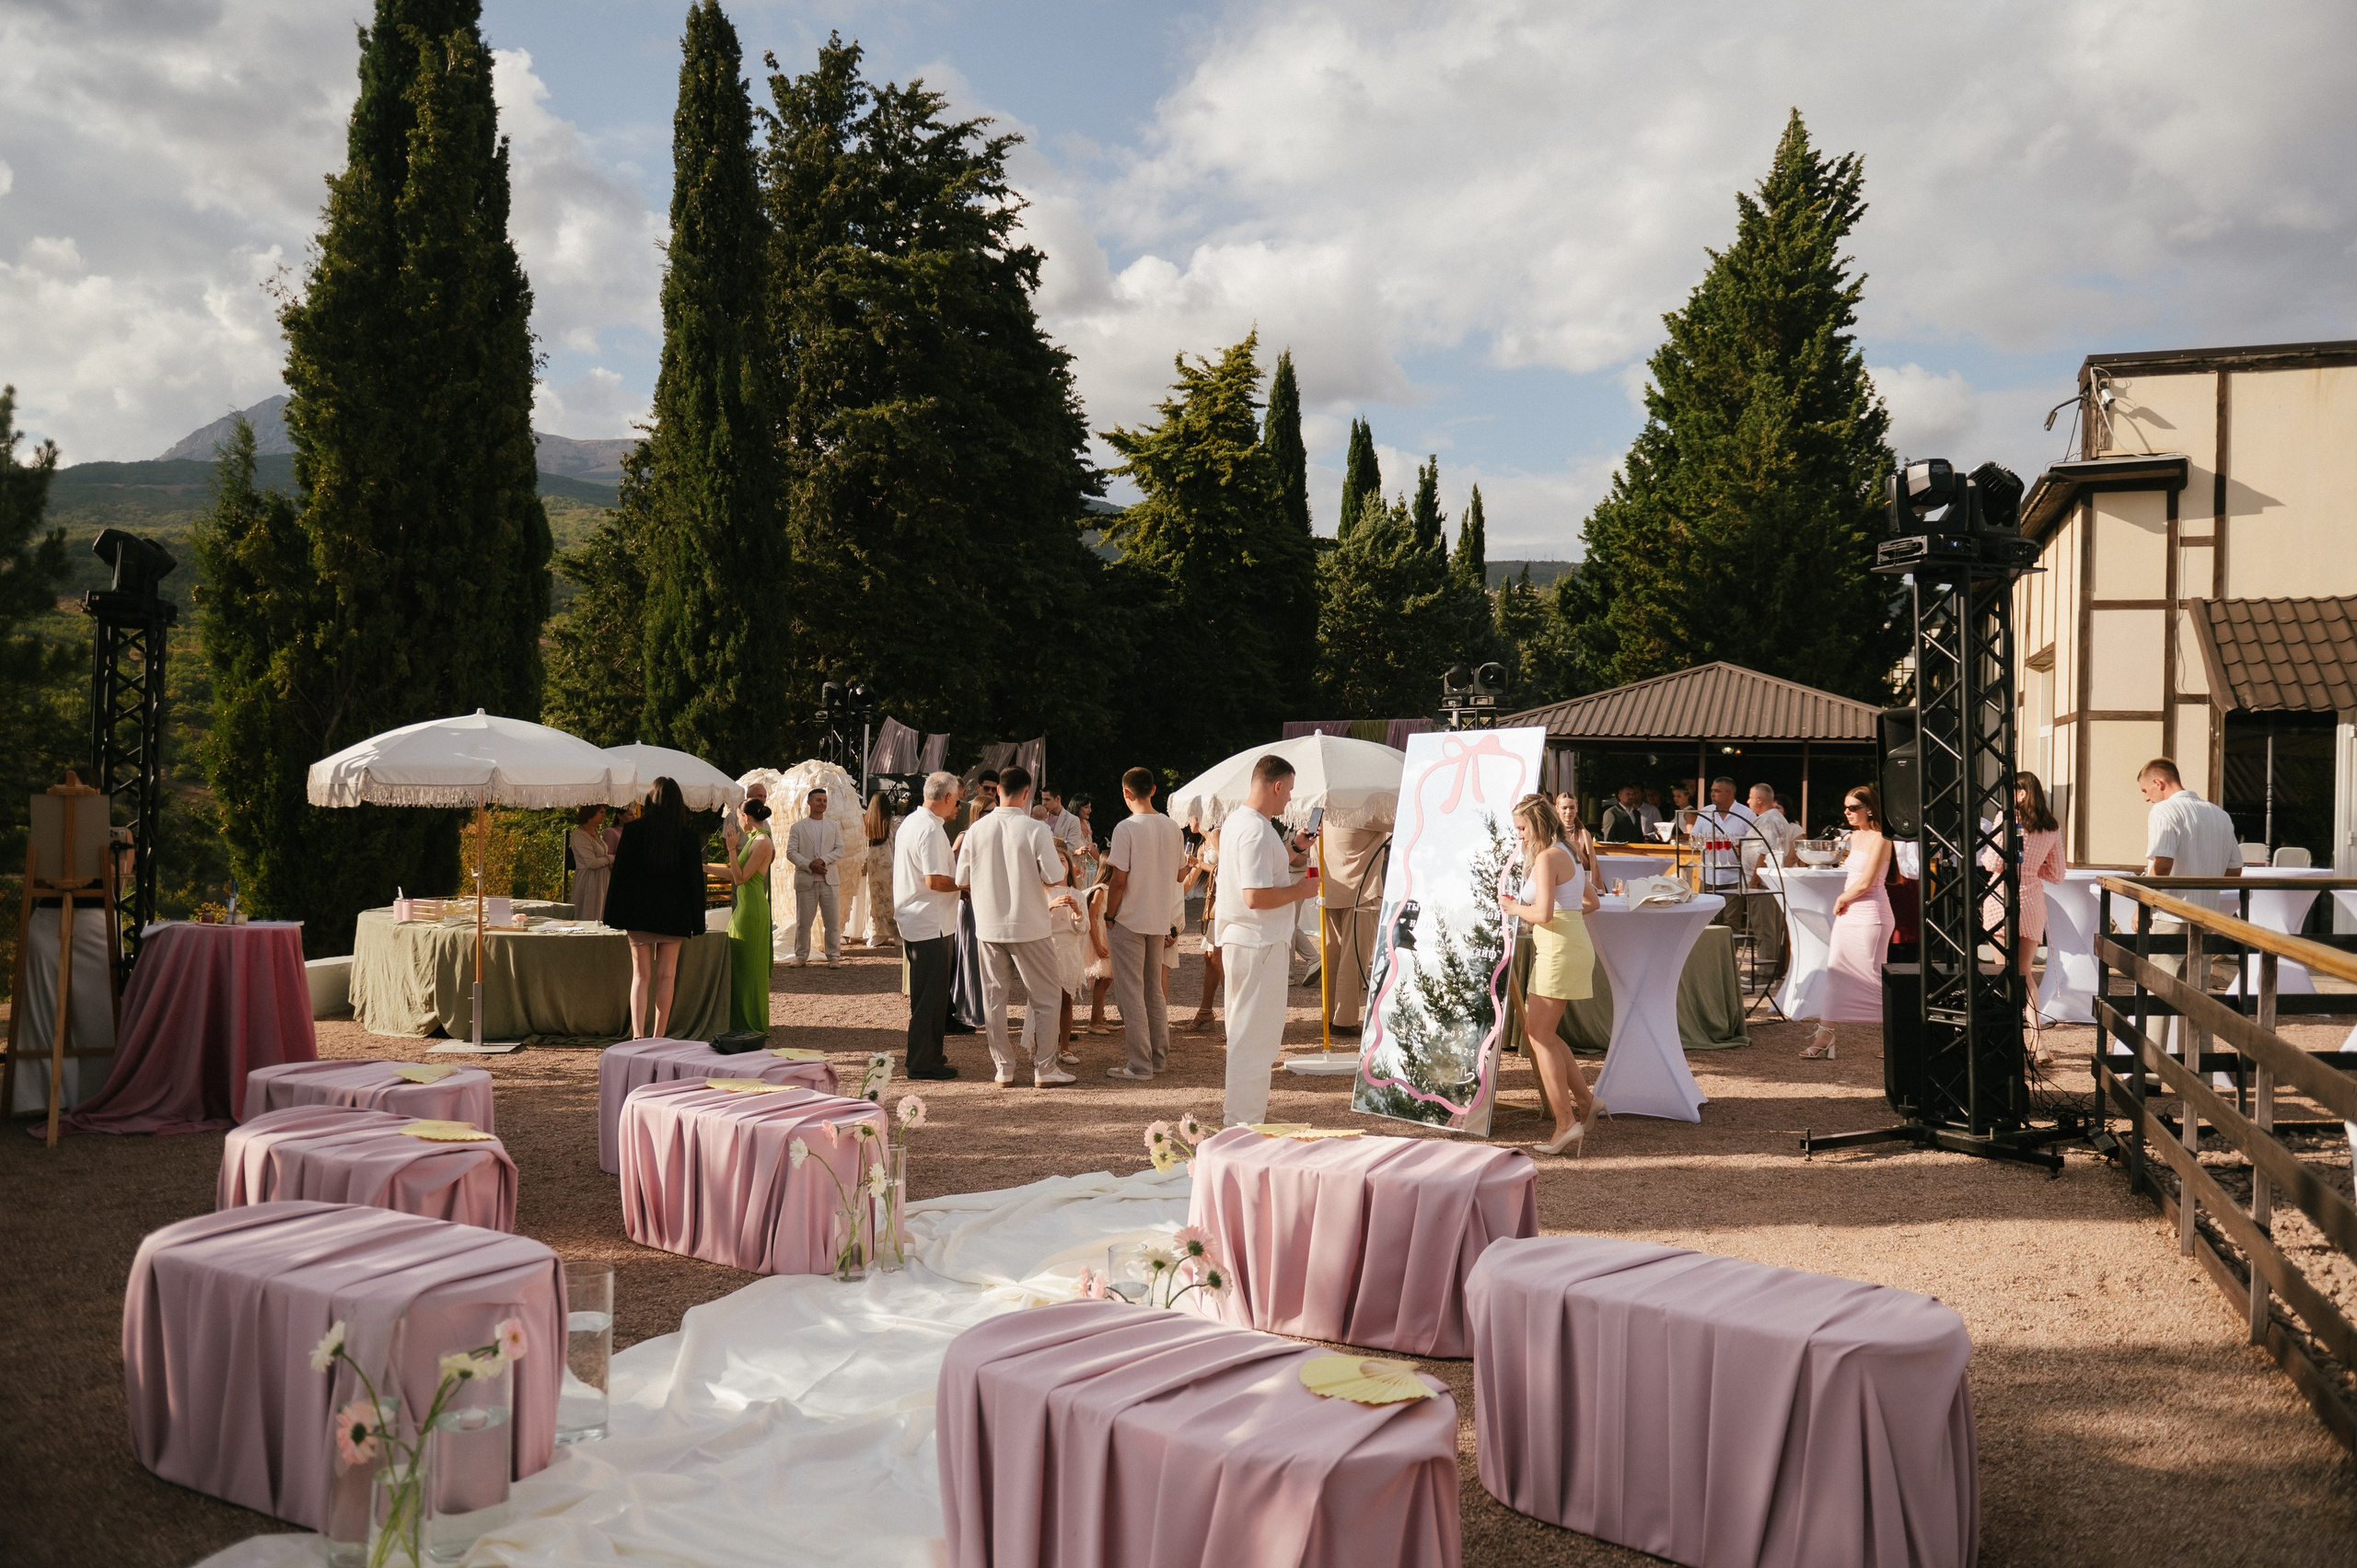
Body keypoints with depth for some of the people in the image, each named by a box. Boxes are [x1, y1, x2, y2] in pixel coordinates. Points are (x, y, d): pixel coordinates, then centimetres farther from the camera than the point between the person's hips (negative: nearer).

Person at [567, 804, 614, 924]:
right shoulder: (579, 835, -14)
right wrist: (611, 858, -7)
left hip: (600, 882, 9)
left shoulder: (596, 833, 14)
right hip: (588, 882, -9)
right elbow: (591, 862, -21)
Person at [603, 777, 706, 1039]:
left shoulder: (633, 830, -5)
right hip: (673, 914, 0)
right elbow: (695, 877, -3)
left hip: (638, 912, 0)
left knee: (641, 975, 6)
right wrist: (696, 921, 3)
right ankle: (658, 1036, 12)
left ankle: (638, 1035, -9)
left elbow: (620, 872, -3)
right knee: (666, 976, 9)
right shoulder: (688, 835, -5)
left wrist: (615, 915, 4)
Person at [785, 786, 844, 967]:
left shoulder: (834, 827, 14)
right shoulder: (797, 828, 6)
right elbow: (791, 852, -1)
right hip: (806, 881, -1)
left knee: (833, 921, -1)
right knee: (803, 922, 3)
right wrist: (809, 865, -15)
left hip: (829, 880, 1)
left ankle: (834, 957, 5)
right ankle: (801, 956, 14)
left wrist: (823, 860, -12)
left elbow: (840, 850, 5)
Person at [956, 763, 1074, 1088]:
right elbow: (1055, 878, -13)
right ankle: (1044, 1069, 8)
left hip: (988, 926, 3)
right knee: (1044, 997, 8)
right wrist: (1062, 863, 8)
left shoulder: (976, 830, -2)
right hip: (1029, 927, -3)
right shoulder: (1036, 830, -12)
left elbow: (962, 881, 2)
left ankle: (1003, 1068, 16)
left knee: (994, 997, 12)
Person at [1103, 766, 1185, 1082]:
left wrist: (1109, 916, -5)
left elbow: (1119, 879, -17)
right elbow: (1181, 873, 11)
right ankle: (1159, 1056, 23)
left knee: (1130, 992, -1)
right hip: (1160, 921, 6)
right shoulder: (1172, 827, 3)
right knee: (1154, 990, 17)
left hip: (1129, 921, -6)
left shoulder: (1126, 828, -15)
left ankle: (1140, 1065, -1)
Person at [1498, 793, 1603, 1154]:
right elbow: (1590, 903, 21)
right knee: (1539, 1030, 16)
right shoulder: (1569, 854, 16)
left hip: (1559, 948, -10)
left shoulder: (1546, 858, -14)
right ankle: (1586, 1100, 15)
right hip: (1574, 944, 10)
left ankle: (1566, 1122, -7)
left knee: (1540, 1035, -5)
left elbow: (1544, 913, -22)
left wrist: (1514, 908, -3)